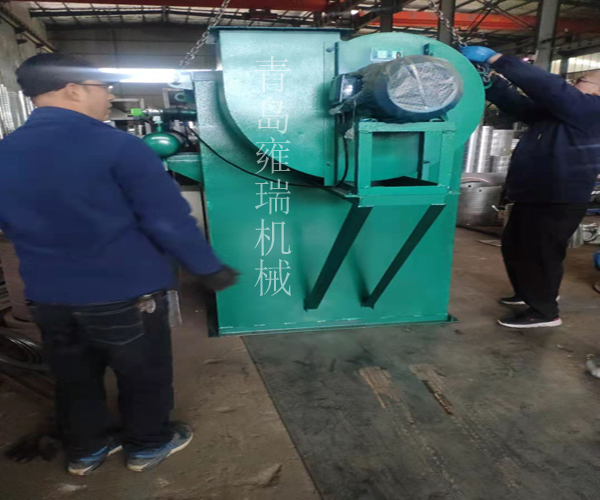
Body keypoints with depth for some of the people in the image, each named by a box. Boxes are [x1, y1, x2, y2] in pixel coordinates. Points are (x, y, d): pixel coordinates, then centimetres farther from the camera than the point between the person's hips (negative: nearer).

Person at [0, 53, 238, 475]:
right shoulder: (117, 146, -18)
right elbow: (168, 218, -20)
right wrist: (209, 268, -9)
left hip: (47, 296, 6)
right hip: (125, 293, -6)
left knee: (74, 378, 24)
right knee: (144, 374, 17)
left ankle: (85, 451, 44)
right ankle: (148, 446, 37)